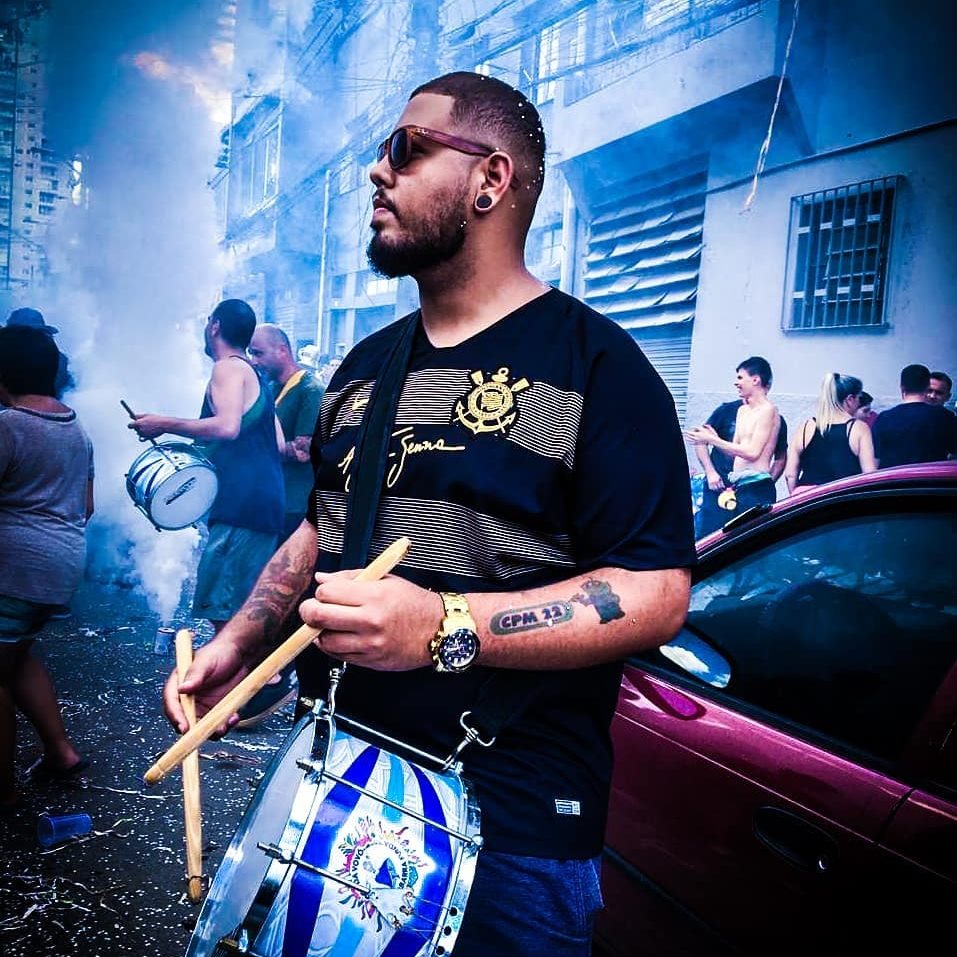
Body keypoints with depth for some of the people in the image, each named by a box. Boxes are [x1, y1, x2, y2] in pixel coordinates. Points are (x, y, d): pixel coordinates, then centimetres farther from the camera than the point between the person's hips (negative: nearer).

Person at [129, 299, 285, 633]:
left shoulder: (228, 367, -6)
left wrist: (164, 425, -13)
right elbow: (278, 445, 23)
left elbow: (228, 426, -24)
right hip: (264, 502, 10)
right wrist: (206, 449, 31)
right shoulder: (253, 373, 22)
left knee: (223, 611, -9)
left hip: (241, 502, -10)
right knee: (239, 611, 15)